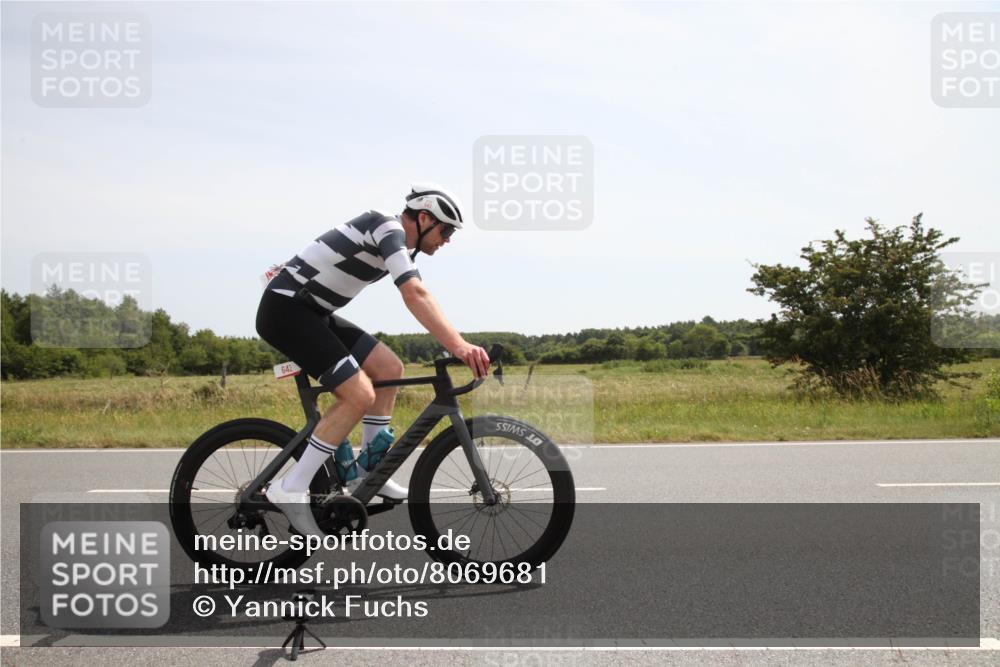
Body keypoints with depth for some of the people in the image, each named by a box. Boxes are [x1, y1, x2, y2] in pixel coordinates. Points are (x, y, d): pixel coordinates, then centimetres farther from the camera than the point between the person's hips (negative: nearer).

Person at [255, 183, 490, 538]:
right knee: (360, 394, -17)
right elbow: (415, 294, -32)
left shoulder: (397, 242, 14)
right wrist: (458, 345, -39)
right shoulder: (388, 228, -18)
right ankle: (291, 489, -11)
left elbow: (415, 295, 18)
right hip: (285, 309, -10)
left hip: (311, 312, 10)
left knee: (389, 369, 6)